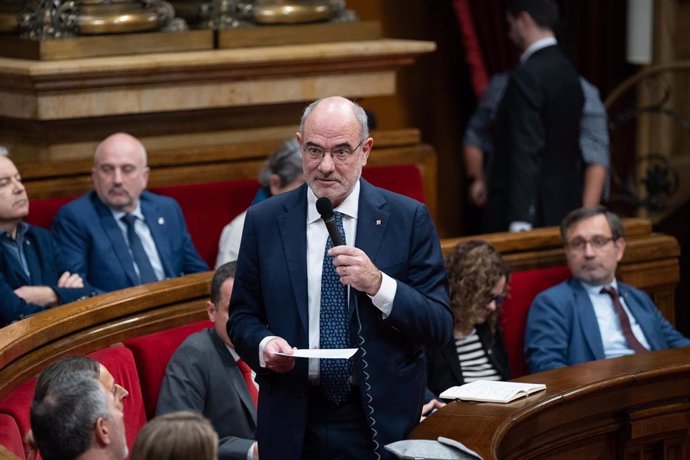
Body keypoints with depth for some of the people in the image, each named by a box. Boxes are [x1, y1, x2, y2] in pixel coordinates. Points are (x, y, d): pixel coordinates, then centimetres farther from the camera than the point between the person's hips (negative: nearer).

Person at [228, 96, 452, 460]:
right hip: (294, 425, 1)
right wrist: (263, 344, -15)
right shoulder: (263, 221, 2)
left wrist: (379, 285, -21)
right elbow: (242, 317, 7)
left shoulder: (408, 219, -3)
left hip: (383, 422, -1)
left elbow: (440, 327, -6)